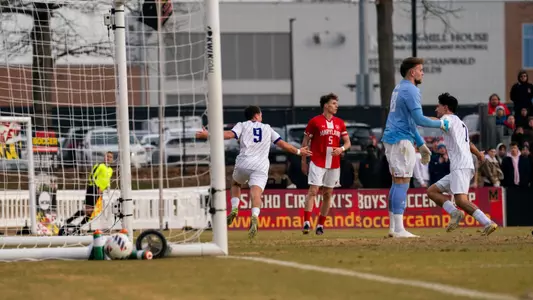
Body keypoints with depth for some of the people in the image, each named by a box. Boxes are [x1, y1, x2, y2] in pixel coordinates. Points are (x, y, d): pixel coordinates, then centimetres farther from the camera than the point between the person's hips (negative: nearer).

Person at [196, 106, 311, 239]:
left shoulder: (242, 125, 13)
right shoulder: (268, 129, 22)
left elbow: (229, 134, -4)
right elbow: (282, 143, 23)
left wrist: (208, 135, -3)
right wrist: (298, 151, 36)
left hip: (243, 163, 0)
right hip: (261, 167, 0)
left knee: (236, 184, 29)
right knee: (256, 193, -17)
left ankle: (234, 208, 10)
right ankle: (254, 217, -43)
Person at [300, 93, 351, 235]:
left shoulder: (340, 123, 10)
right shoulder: (315, 121, -3)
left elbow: (347, 142, 14)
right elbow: (305, 142, 1)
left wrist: (341, 149, -9)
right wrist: (303, 161, -1)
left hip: (334, 164, 5)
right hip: (317, 163, -5)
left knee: (327, 194, 7)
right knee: (313, 191, -14)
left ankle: (320, 225, 13)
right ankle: (306, 222, -19)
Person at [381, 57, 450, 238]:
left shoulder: (399, 89, 20)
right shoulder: (410, 90, -12)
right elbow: (419, 119, -19)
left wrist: (421, 144, 27)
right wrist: (441, 124, -5)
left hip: (391, 139, 10)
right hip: (401, 140, -10)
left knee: (397, 183, 13)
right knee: (402, 183, -10)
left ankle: (393, 227, 13)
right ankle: (399, 229, -14)